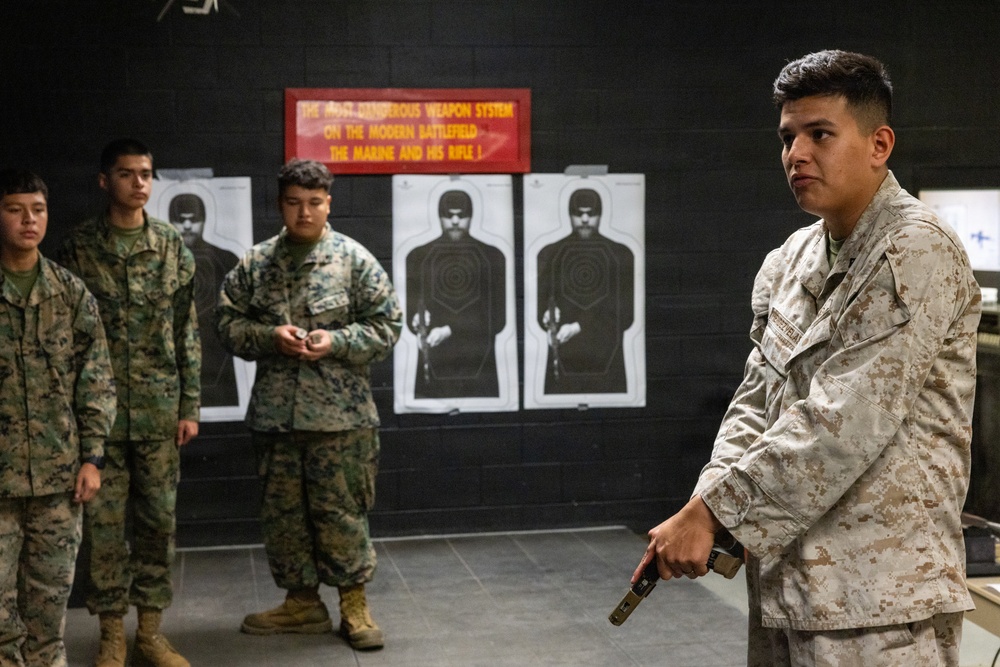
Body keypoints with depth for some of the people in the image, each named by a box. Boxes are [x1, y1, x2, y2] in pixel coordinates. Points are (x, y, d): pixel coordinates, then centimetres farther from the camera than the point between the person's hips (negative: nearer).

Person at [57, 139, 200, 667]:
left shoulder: (173, 247, 5)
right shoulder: (78, 248, 0)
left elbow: (187, 332, 6)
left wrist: (190, 405, 2)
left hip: (160, 410, 2)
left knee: (159, 520, 7)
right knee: (104, 523, 3)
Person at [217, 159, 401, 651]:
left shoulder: (354, 259, -1)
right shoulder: (255, 264, 7)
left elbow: (386, 325, -1)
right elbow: (229, 323, 7)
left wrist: (336, 342, -15)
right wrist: (270, 336, -11)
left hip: (340, 415, -3)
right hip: (275, 413, 3)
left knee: (340, 511, 1)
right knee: (283, 512, 10)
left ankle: (354, 604, 16)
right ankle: (302, 602, 25)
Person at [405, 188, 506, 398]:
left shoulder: (492, 257, 7)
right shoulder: (418, 257, 9)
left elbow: (497, 319, 3)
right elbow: (410, 314, 10)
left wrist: (450, 331, -9)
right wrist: (419, 322, -14)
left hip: (480, 368, 0)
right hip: (433, 368, 0)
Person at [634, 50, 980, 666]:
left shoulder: (916, 253, -13)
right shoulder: (787, 263, 11)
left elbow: (843, 425, -20)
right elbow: (756, 402, 10)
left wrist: (712, 511, -18)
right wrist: (702, 511, -7)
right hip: (784, 580, 7)